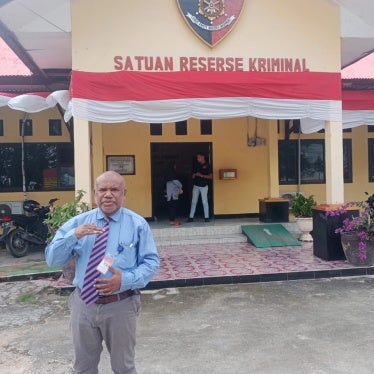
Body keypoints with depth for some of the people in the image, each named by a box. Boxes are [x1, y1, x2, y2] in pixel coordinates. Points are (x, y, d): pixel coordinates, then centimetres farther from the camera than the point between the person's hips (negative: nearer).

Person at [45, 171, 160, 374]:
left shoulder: (138, 224, -2)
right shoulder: (77, 222, 3)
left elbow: (151, 262, -4)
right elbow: (52, 259, -2)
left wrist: (126, 280, -22)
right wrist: (73, 235, -20)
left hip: (121, 305, -2)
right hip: (83, 304, 2)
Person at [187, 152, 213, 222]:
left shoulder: (207, 166, -1)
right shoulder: (197, 166, 12)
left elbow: (211, 176, -6)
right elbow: (193, 176, 15)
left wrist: (202, 175, -16)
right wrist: (195, 175, -8)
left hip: (204, 186, -4)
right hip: (196, 186, 4)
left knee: (205, 201, -2)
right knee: (193, 202, 2)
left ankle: (206, 217, 4)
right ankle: (191, 217, 4)